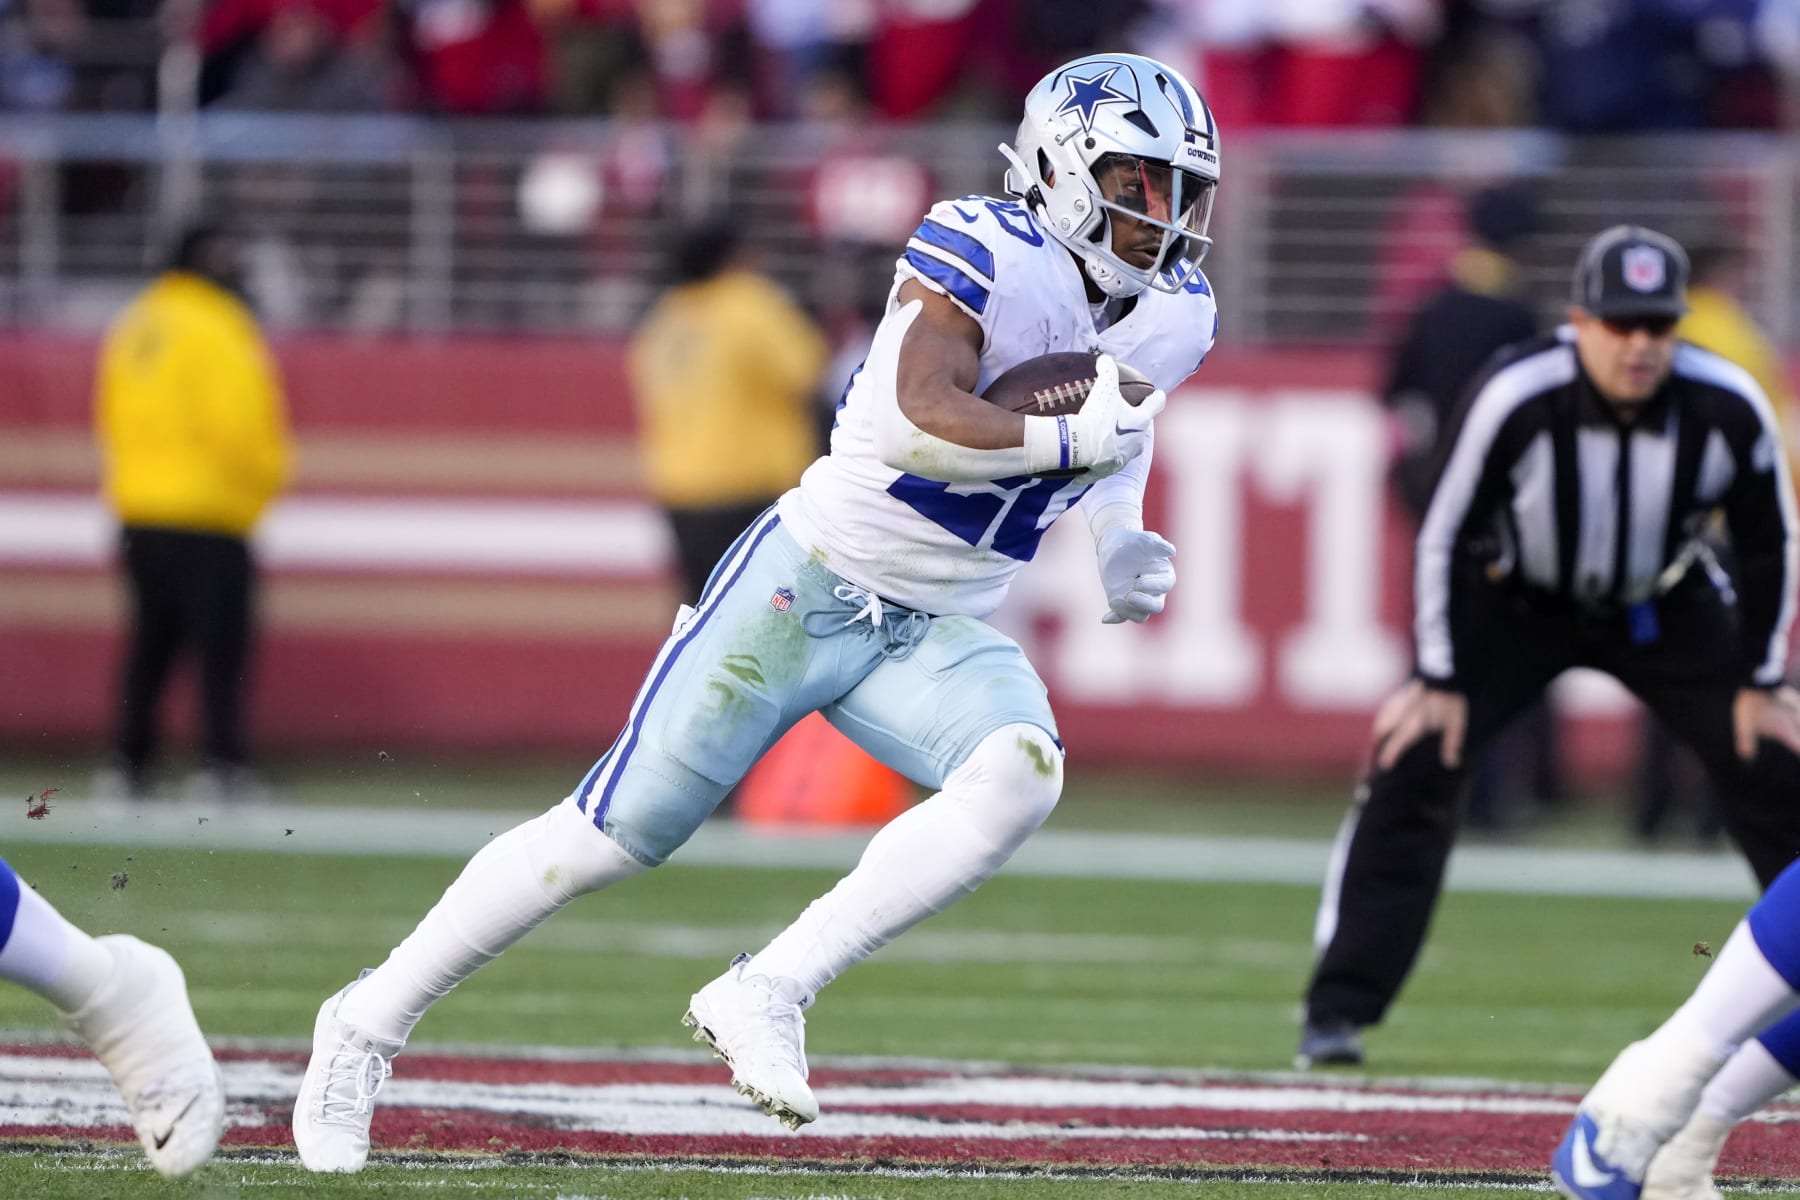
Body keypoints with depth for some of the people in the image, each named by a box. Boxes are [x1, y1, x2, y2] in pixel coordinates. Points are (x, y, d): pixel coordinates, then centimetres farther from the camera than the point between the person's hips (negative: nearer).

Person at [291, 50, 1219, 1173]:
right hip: (805, 584, -6)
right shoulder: (985, 255, -18)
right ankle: (373, 1020, 16)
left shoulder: (1171, 317, 4)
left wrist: (1120, 537, 9)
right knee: (615, 835, -4)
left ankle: (766, 995, -20)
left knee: (1020, 776, -26)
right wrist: (1073, 436, -29)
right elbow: (923, 424, -32)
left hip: (934, 635, 6)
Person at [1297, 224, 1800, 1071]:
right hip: (1519, 601, -2)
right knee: (1411, 764, -16)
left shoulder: (1729, 410, -25)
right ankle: (1338, 1012, -10)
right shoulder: (1516, 399, -31)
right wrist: (1440, 678, -16)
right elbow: (1447, 535, -18)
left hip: (1664, 609, 2)